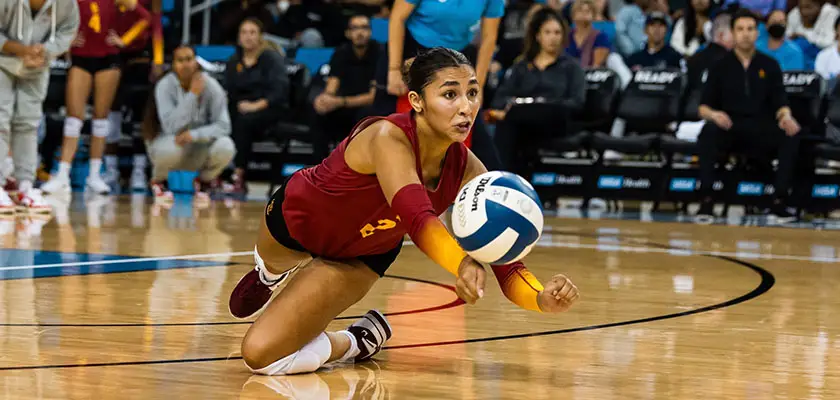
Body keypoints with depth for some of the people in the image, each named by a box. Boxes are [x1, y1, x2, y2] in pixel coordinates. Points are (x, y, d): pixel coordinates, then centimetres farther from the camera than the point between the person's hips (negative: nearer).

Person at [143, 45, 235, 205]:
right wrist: (192, 95, -34)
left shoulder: (211, 86, -13)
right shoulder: (165, 86, -18)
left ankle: (203, 182, 3)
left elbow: (223, 126, -17)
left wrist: (195, 135, -34)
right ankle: (159, 181, -2)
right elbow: (171, 127, -30)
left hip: (200, 148, 2)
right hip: (169, 142, -2)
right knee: (171, 147, -39)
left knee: (225, 146, -30)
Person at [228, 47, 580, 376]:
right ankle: (271, 271, 69)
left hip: (359, 260, 2)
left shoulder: (467, 171, -27)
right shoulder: (388, 137, -41)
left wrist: (542, 298, -51)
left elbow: (503, 260, -29)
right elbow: (417, 217, -56)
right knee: (275, 264, 34)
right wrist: (462, 264, -75)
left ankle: (361, 342, 8)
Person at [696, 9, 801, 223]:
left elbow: (780, 103, 7)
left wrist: (786, 116, -18)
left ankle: (779, 200, -29)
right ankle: (706, 200, -35)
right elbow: (703, 107, 5)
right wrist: (713, 114, -20)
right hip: (729, 128, -1)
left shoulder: (769, 65, 11)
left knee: (791, 136, -30)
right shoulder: (721, 66, 8)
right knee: (708, 132, -35)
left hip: (762, 131, 1)